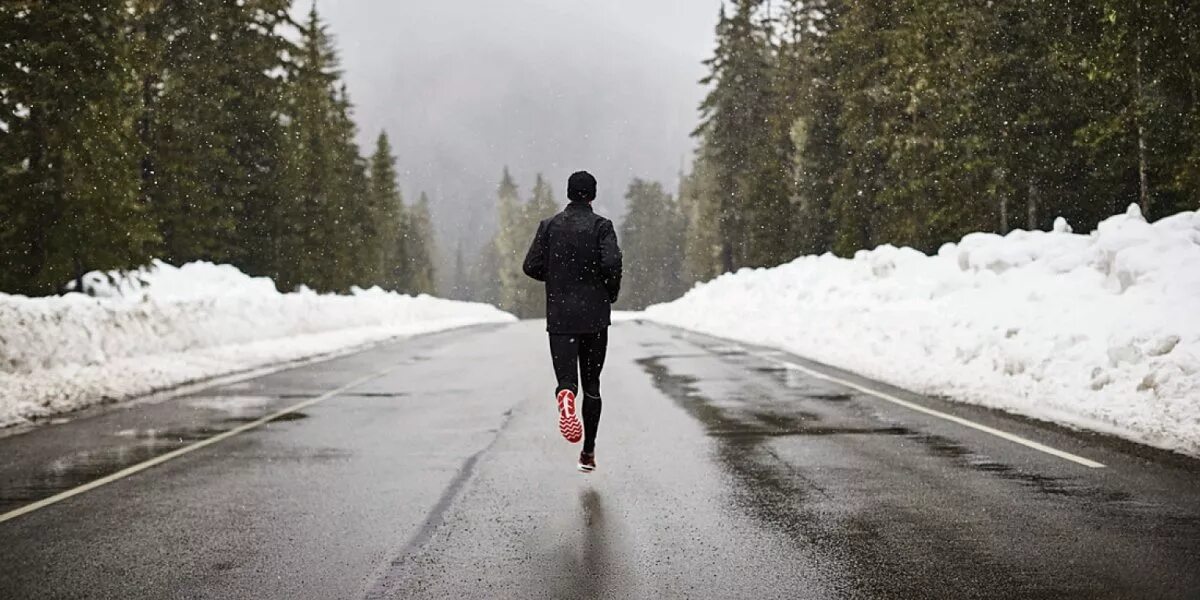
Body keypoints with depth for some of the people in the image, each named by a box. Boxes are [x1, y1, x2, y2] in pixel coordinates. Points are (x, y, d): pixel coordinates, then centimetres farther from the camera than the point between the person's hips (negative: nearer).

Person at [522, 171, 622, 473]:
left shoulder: (549, 226, 3)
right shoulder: (601, 226, -4)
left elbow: (532, 267, 0)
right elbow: (612, 263, -17)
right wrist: (611, 292, 2)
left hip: (560, 316, 1)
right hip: (595, 315, -1)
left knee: (567, 377, -2)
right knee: (592, 383, 11)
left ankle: (566, 395, -40)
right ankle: (588, 451, 13)